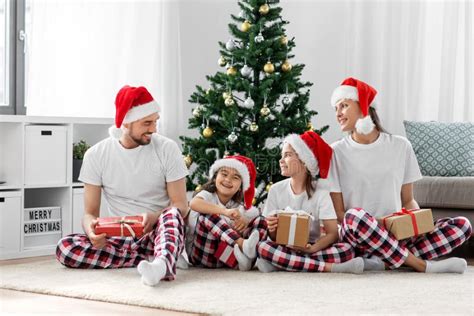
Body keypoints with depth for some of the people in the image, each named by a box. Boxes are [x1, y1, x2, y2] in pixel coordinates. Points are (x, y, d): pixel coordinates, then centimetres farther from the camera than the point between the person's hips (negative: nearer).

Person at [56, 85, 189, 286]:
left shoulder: (167, 149, -4)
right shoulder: (97, 155, -1)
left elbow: (181, 206, -5)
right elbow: (90, 213, -1)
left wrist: (154, 218, -29)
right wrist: (91, 229, -27)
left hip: (157, 233, -2)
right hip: (120, 239, 2)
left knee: (172, 214, -35)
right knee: (65, 248, -24)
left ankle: (161, 263, -67)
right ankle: (162, 259, -26)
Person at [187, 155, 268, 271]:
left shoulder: (239, 206, 10)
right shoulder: (208, 195, -5)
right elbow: (194, 203, -29)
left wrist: (245, 221, -20)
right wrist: (225, 211, -42)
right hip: (203, 255, -4)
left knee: (260, 220, -2)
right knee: (208, 215, -26)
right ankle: (243, 244, -39)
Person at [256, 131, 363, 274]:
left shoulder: (320, 191, -4)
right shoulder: (276, 190, 1)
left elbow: (333, 234, -10)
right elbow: (274, 238, 3)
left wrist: (312, 248, -29)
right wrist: (272, 230, -21)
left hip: (311, 248, -1)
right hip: (284, 248, 1)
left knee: (346, 250, -29)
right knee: (263, 247, -33)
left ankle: (282, 264, -25)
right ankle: (331, 267, -31)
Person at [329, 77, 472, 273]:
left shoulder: (400, 146, 8)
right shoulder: (337, 152, 1)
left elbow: (408, 200, 13)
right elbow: (338, 213, -2)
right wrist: (370, 227, -20)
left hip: (397, 235, 3)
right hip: (357, 235, -3)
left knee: (463, 225, -16)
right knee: (355, 216, -38)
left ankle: (382, 261, -27)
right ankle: (422, 265, -24)